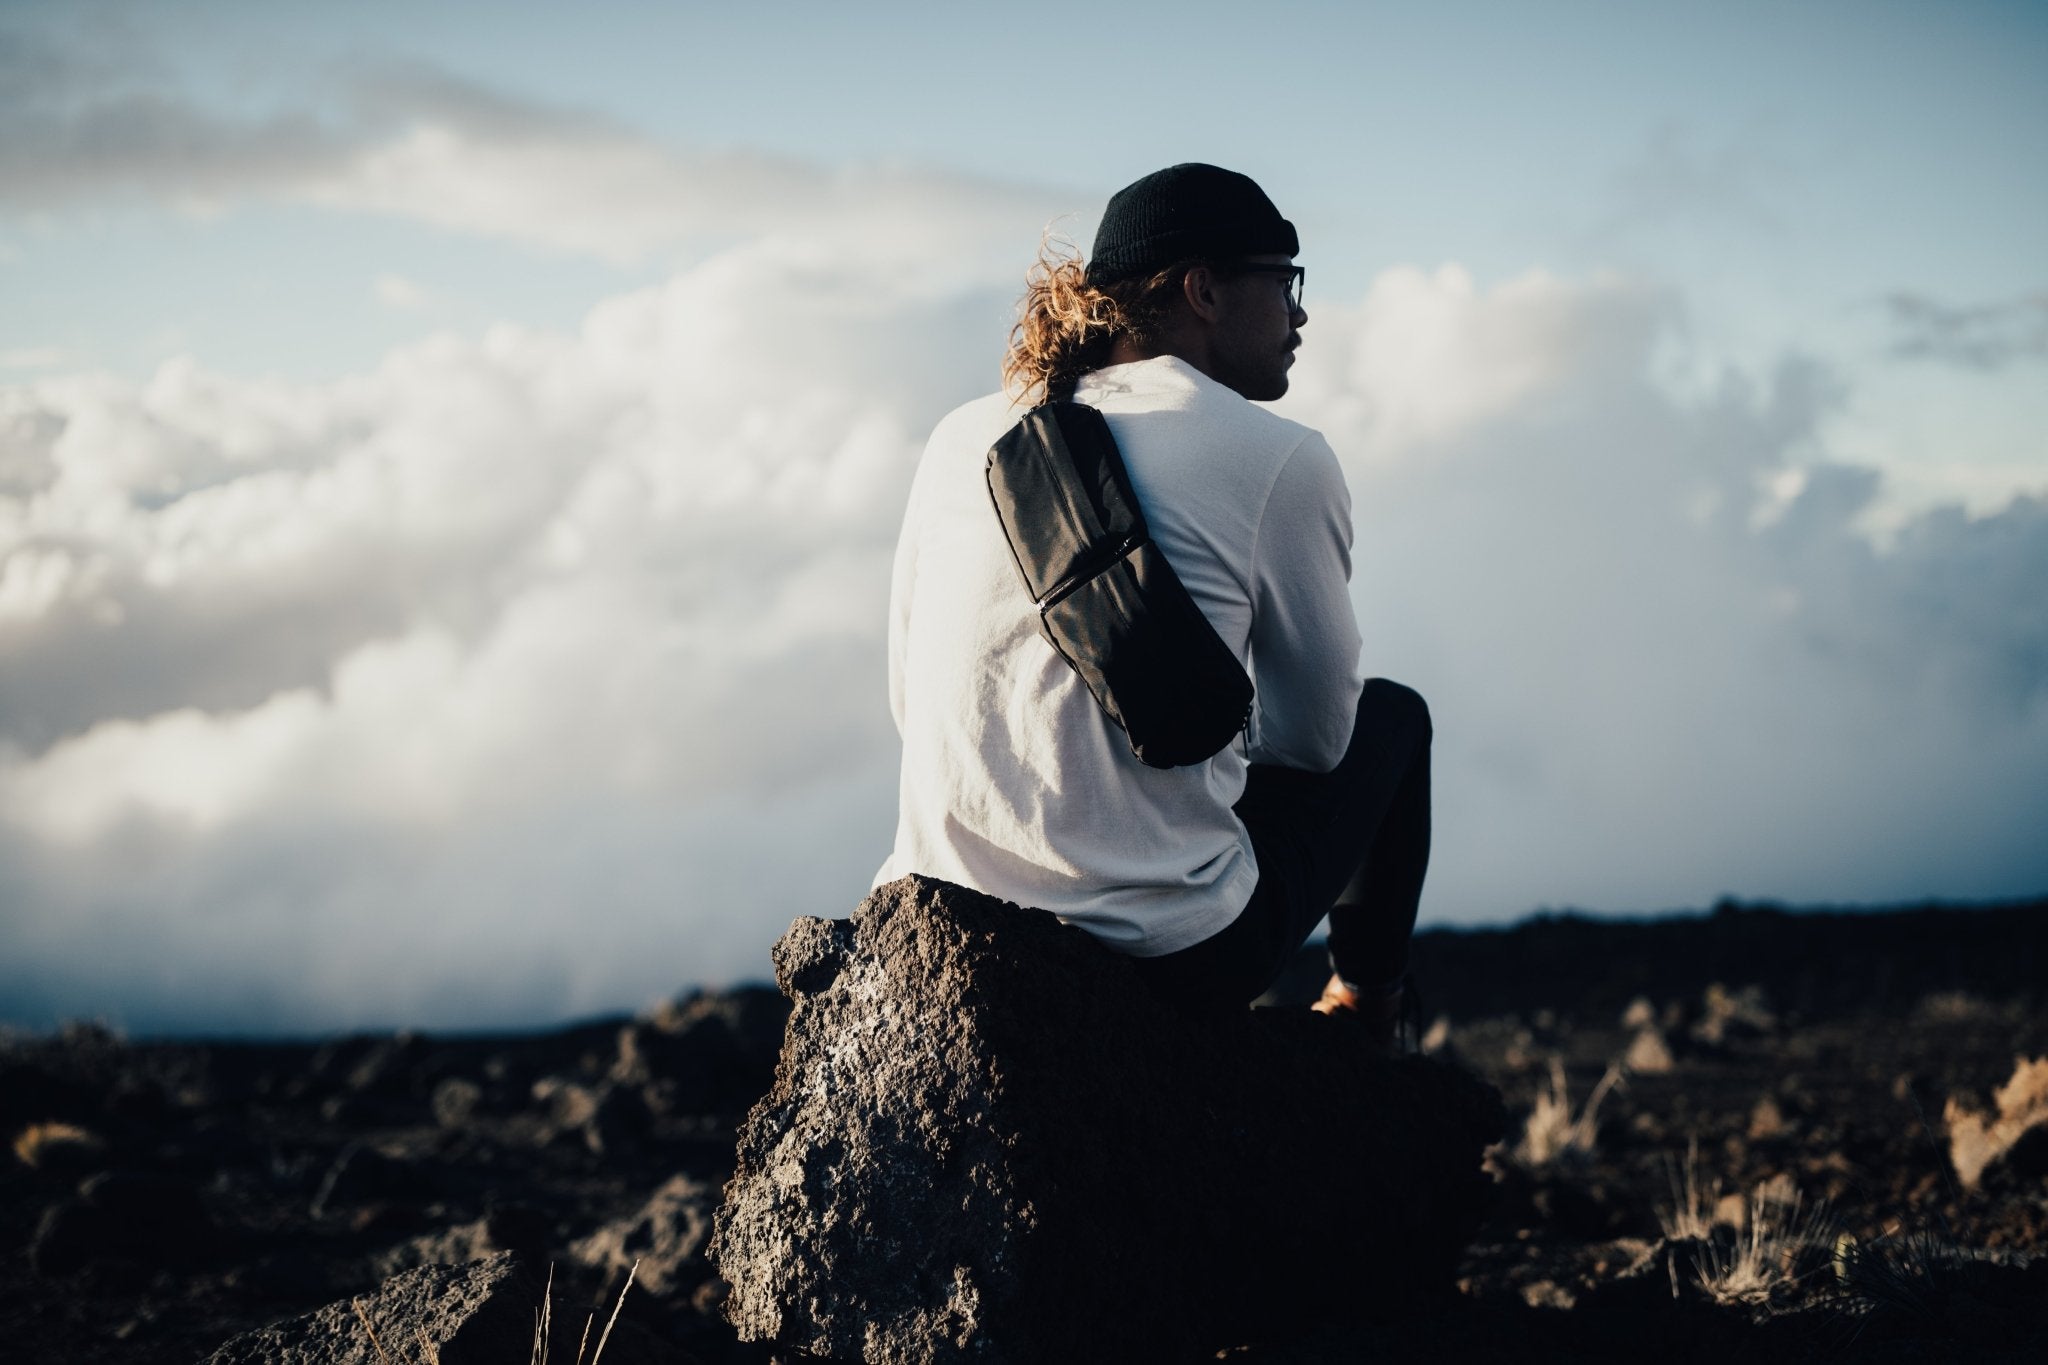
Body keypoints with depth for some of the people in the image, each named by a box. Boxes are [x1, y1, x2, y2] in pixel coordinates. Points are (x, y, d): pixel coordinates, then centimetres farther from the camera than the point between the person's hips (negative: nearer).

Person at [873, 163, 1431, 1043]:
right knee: (1391, 715, 24)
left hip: (940, 937, 5)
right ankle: (1363, 1002, 45)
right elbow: (1314, 734, 4)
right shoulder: (1279, 461, -7)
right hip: (1172, 959, -5)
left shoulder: (961, 440, 7)